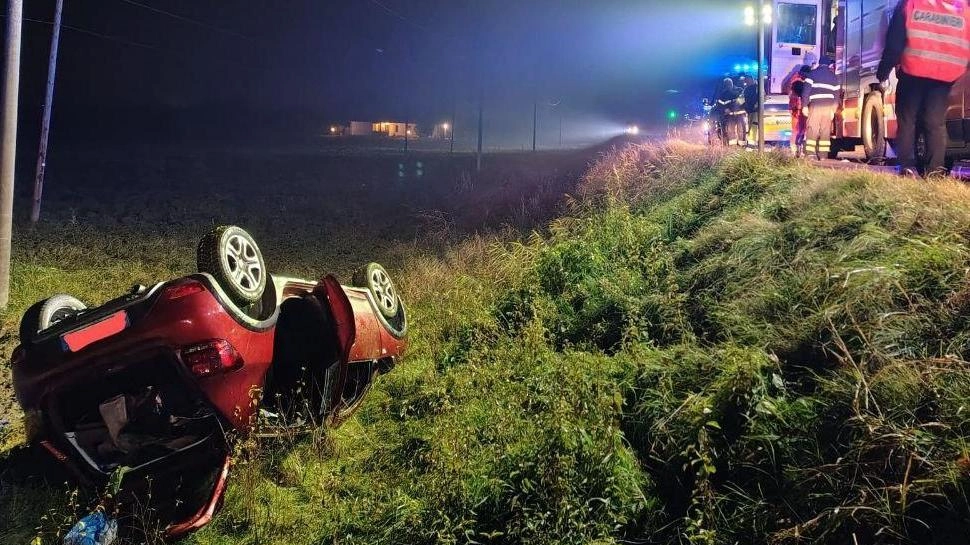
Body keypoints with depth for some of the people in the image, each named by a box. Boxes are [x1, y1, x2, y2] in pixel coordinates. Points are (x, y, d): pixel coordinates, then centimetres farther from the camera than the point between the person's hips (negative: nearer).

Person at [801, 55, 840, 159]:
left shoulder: (813, 73, 5)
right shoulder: (833, 77, 17)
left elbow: (806, 90, -4)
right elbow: (836, 94, 16)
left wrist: (804, 106, -3)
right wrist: (833, 110, 20)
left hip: (816, 105, -3)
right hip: (828, 107, 3)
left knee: (812, 129, -5)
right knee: (826, 131, 5)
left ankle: (810, 153, -14)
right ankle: (823, 155, 4)